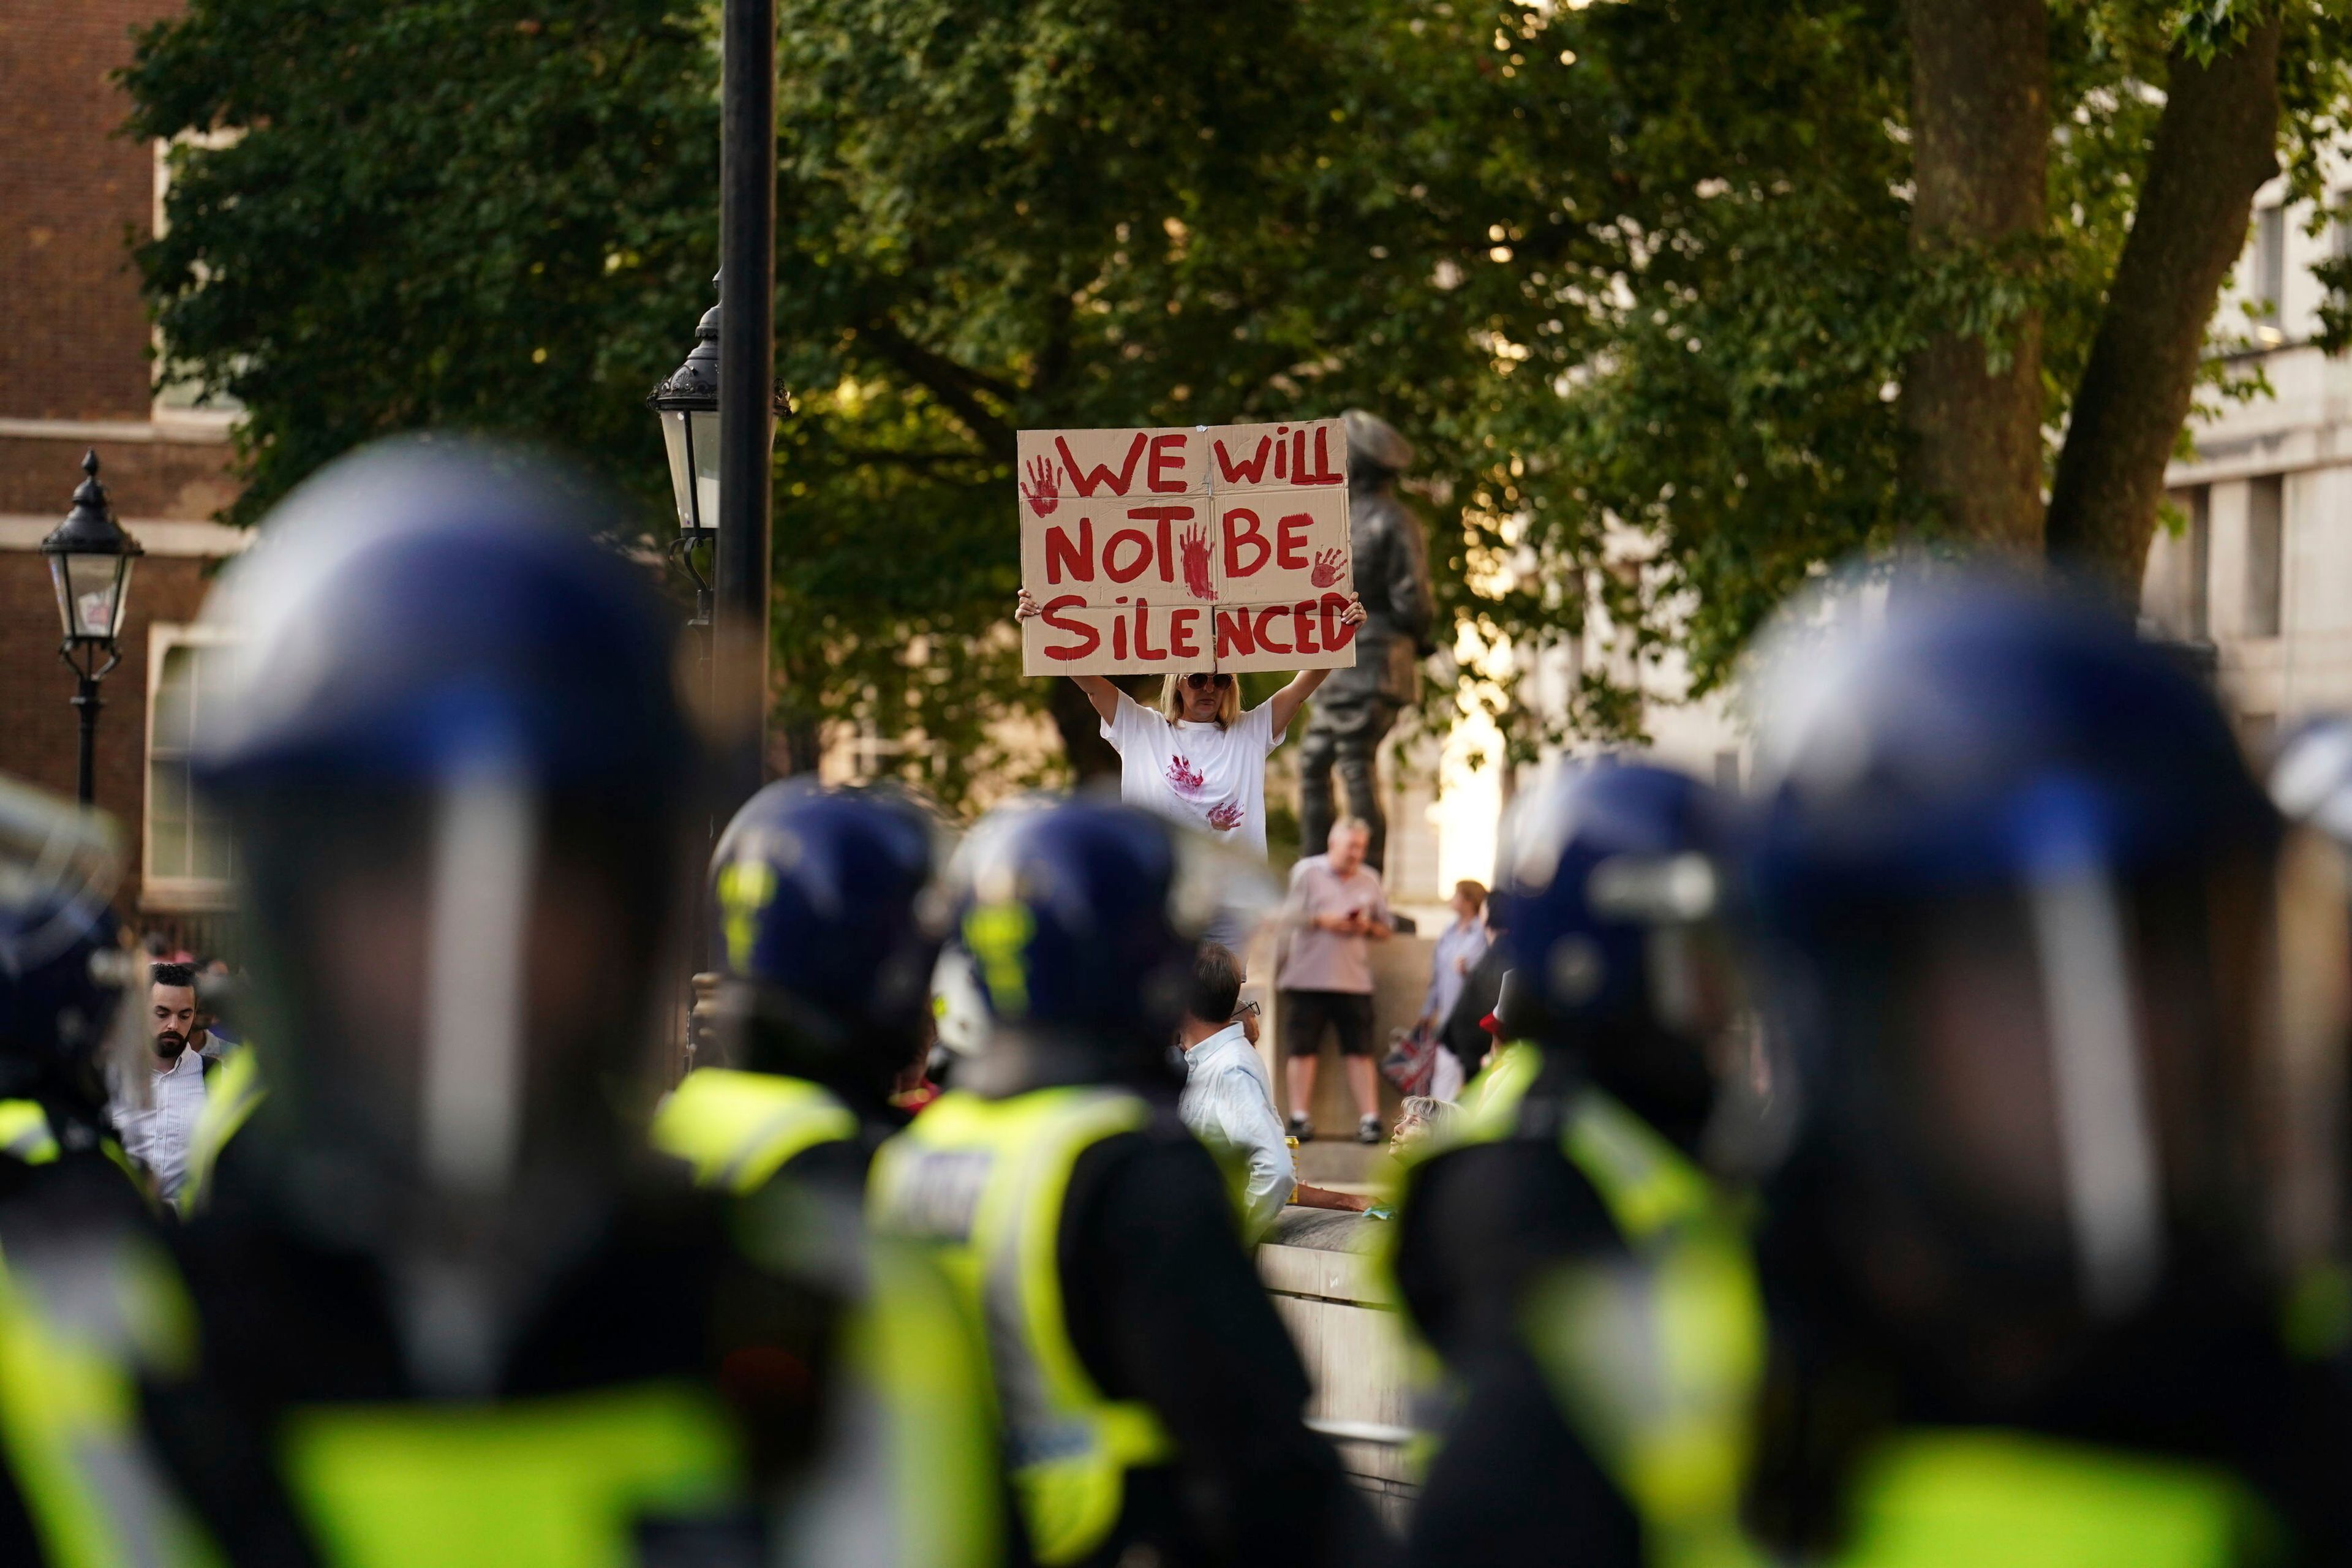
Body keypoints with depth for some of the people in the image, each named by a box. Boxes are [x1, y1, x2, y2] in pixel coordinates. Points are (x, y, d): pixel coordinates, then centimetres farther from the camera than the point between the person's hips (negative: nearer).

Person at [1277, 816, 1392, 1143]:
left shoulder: (1370, 881, 13)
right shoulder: (1306, 873, 3)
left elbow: (1385, 930, 18)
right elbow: (1284, 917, -2)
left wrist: (1368, 928, -3)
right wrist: (1323, 921, -12)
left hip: (1354, 980, 2)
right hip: (1307, 978, -2)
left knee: (1360, 1051, -2)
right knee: (1302, 1049, 0)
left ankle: (1369, 1118, -3)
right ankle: (1300, 1118, 6)